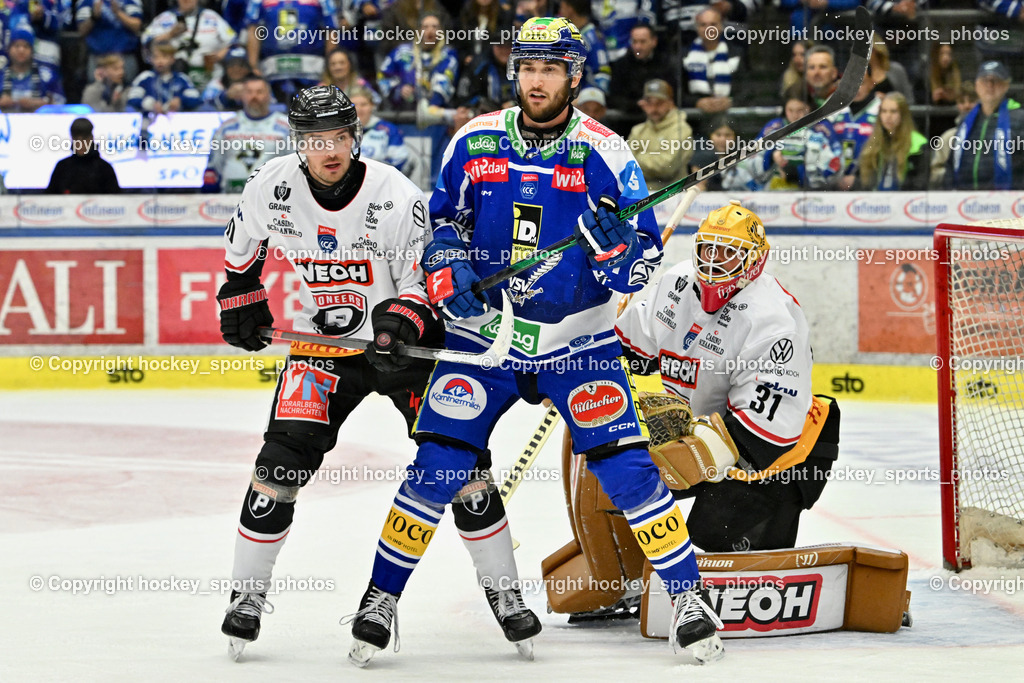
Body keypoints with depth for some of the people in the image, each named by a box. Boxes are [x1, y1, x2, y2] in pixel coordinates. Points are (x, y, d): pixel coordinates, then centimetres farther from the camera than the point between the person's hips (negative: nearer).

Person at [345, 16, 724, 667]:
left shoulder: (605, 154, -8)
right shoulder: (475, 143, -1)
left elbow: (645, 256, -6)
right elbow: (441, 219, 12)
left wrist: (616, 245, -29)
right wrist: (448, 275, -6)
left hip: (578, 344, -1)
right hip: (482, 336, 1)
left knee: (627, 469, -10)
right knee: (436, 468, -7)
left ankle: (689, 595, 3)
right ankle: (383, 595, 7)